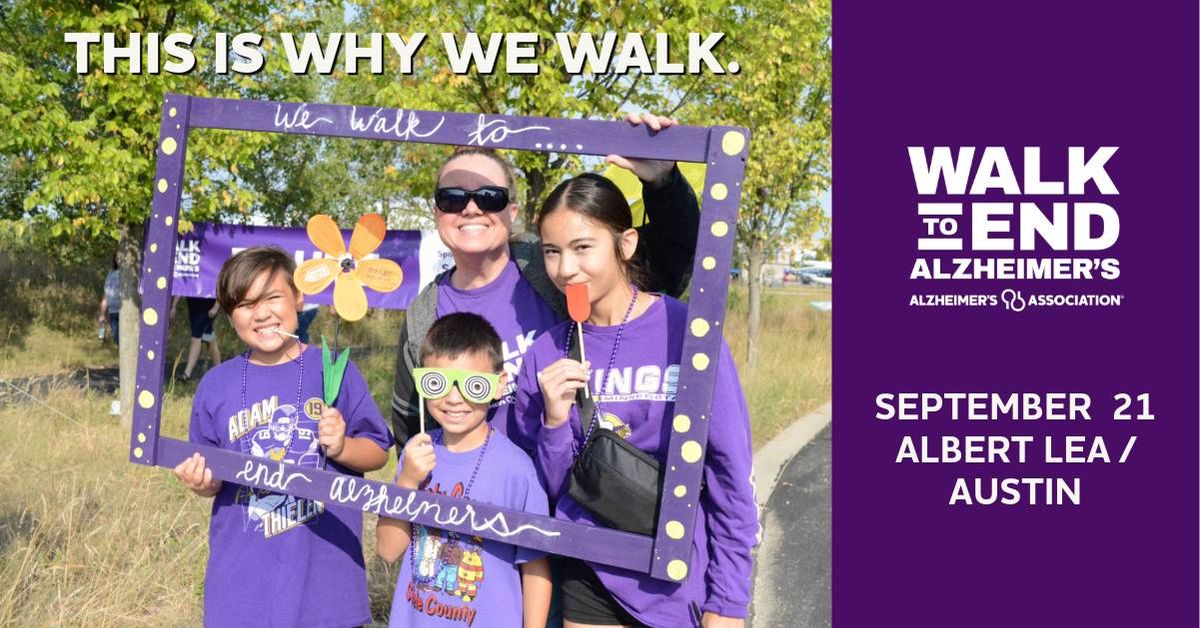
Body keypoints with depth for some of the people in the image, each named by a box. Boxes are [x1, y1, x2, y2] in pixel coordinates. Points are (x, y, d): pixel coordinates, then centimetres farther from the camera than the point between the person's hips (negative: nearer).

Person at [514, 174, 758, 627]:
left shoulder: (686, 333, -12)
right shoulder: (545, 355, -2)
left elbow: (731, 474, -8)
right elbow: (548, 491, 2)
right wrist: (554, 421, -15)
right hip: (590, 577, 3)